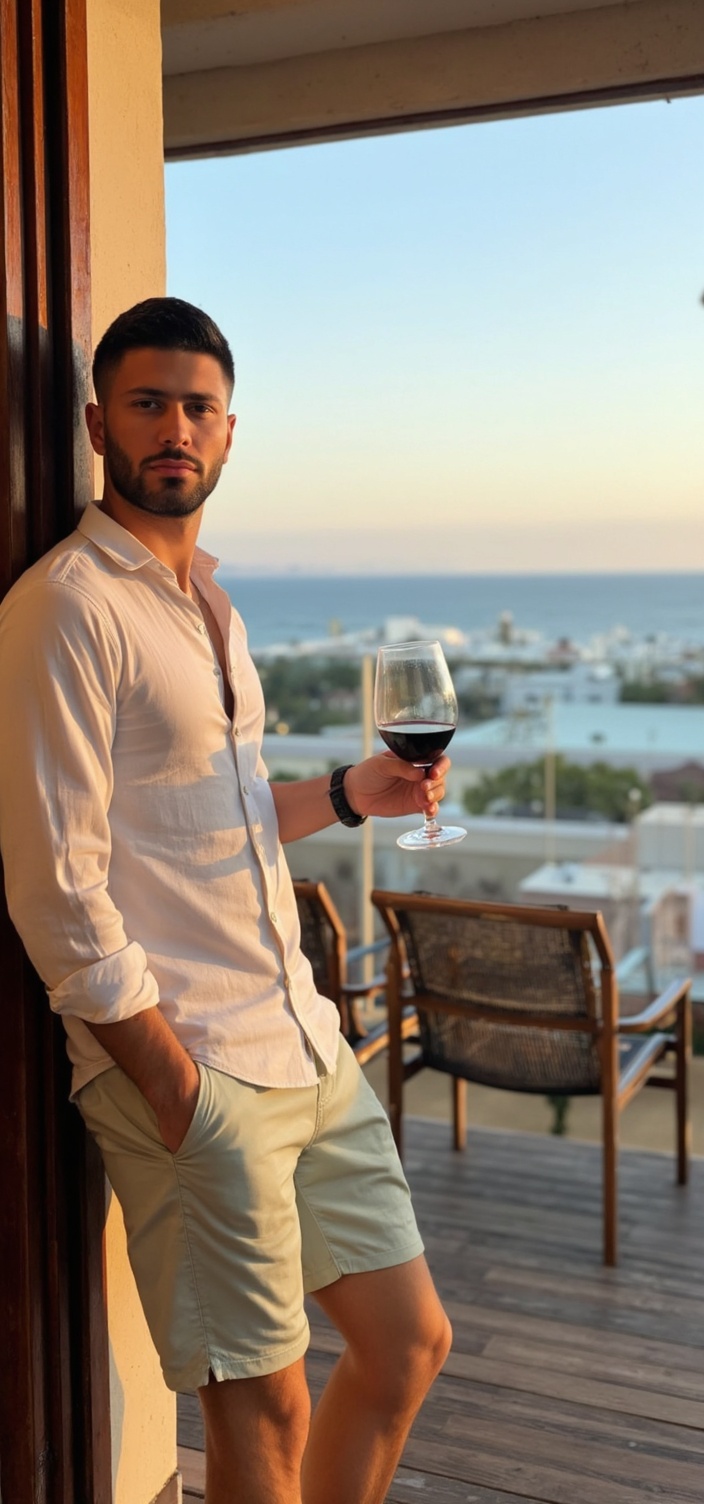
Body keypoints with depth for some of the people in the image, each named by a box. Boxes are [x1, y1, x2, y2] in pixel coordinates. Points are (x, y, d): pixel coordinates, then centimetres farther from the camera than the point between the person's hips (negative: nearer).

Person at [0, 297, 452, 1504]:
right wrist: (175, 1088, -17)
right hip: (194, 1066, -8)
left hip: (306, 1042, 9)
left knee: (409, 1343, 16)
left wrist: (347, 793, 8)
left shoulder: (208, 602, 15)